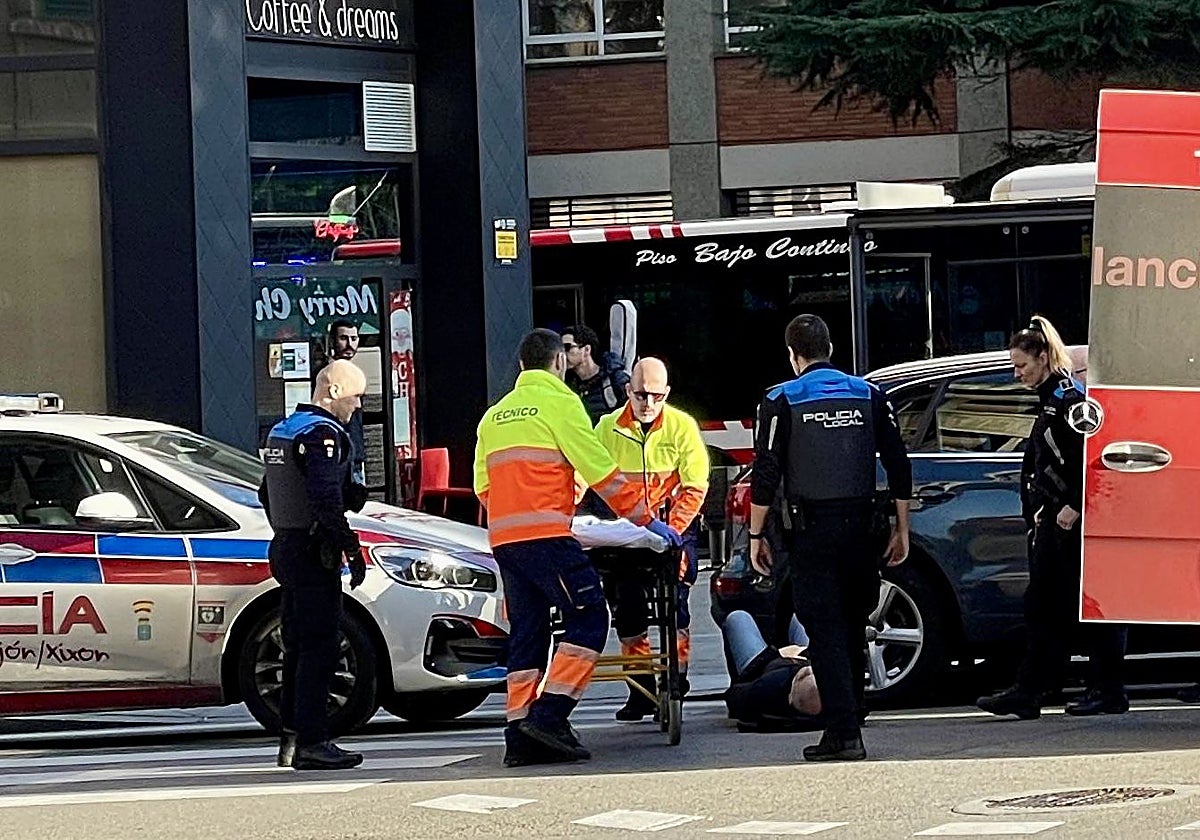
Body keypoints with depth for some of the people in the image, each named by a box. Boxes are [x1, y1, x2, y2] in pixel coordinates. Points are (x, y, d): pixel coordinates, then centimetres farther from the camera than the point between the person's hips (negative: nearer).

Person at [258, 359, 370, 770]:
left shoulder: (281, 431, 17)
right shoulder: (323, 434, -14)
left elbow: (267, 494, 24)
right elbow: (326, 500, -23)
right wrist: (351, 548, -20)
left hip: (286, 549, 10)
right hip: (313, 555, -10)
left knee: (297, 647, 14)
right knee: (319, 648, -9)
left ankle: (291, 737, 16)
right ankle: (311, 742, -12)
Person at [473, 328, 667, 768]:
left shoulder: (495, 415, 21)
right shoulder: (559, 402, -1)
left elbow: (483, 485, 22)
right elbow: (599, 470, -4)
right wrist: (646, 519, 1)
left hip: (503, 538, 8)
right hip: (545, 534, -8)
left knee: (527, 633, 9)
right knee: (588, 619, -5)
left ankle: (520, 738, 2)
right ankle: (548, 715, -16)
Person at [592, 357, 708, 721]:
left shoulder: (682, 426, -7)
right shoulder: (608, 428, -3)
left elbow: (694, 487, -7)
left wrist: (670, 532, -17)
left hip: (674, 525, -2)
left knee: (674, 602, -10)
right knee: (628, 608, 2)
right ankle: (641, 690, 9)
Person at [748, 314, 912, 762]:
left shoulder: (782, 401, -3)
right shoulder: (869, 396, 8)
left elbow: (766, 474, -6)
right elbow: (899, 467, 7)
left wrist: (756, 535, 2)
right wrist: (901, 529, 13)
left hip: (812, 532, -4)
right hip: (859, 528, 4)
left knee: (826, 632, -5)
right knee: (853, 631, 15)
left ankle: (844, 733, -13)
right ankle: (847, 722, 22)